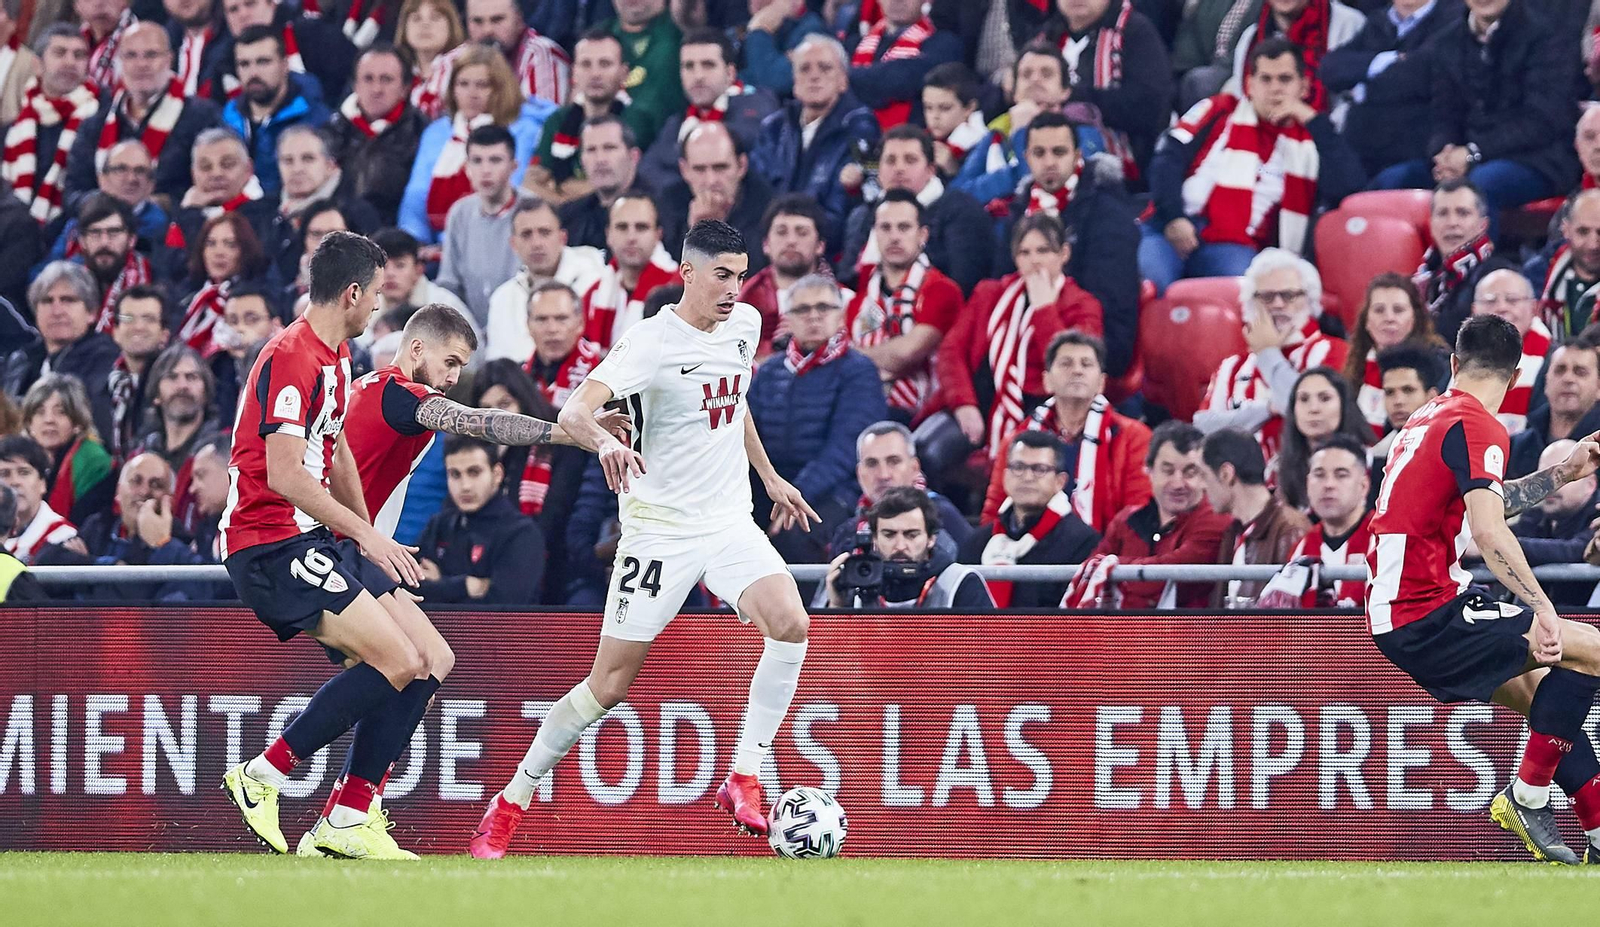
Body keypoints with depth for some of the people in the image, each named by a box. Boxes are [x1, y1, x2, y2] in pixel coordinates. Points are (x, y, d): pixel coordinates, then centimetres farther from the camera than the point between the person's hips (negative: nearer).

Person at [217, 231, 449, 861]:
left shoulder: (336, 356, 17)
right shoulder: (289, 358, -16)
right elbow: (284, 474, -23)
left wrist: (367, 537, 29)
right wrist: (366, 535, -21)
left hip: (317, 542, 10)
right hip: (270, 543, -10)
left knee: (434, 660, 1)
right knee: (399, 662, -21)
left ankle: (348, 819, 1)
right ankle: (262, 776, -11)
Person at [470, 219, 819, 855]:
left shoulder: (745, 324, 5)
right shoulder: (653, 342, -17)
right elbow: (575, 411, -31)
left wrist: (769, 477, 27)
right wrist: (605, 442, -52)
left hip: (730, 522, 5)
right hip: (659, 528, -5)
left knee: (790, 623, -22)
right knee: (610, 684, -4)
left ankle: (744, 780, -13)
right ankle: (512, 802, 13)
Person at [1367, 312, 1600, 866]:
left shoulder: (1430, 416, 16)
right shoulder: (1477, 426, -12)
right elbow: (1488, 531, -26)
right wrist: (1542, 610, -30)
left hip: (1394, 615, 10)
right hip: (1425, 617, -10)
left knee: (1546, 691, 20)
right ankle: (1527, 796, -6)